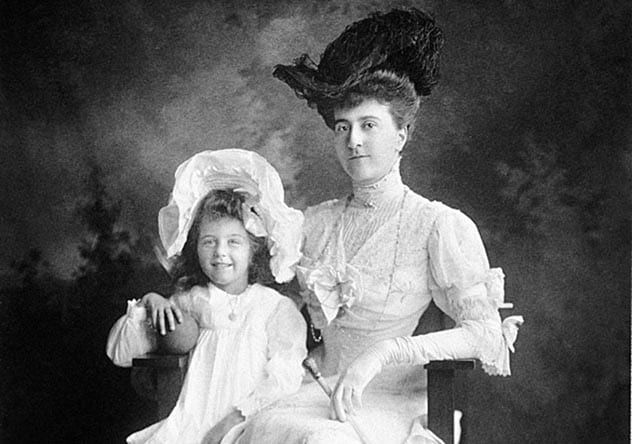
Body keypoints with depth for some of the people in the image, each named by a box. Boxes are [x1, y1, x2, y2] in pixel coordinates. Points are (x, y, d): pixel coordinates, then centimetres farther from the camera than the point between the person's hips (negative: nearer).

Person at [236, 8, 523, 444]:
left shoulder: (440, 225, -6)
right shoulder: (316, 221, 10)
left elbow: (486, 333, -13)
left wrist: (383, 352, -23)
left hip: (392, 397, -4)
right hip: (323, 388, 4)